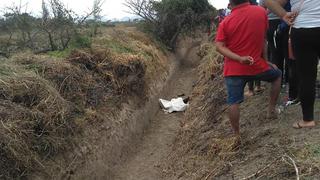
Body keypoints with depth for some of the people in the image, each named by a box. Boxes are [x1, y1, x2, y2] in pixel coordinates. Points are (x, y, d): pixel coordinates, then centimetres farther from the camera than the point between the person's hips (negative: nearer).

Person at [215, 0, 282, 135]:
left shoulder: (226, 22, -8)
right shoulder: (261, 12, -5)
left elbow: (219, 47, -15)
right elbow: (262, 38, 6)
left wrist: (239, 58, -19)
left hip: (233, 70, -1)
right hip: (256, 65, 1)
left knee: (234, 103, 4)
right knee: (277, 75, 28)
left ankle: (236, 134, 9)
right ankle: (271, 109, 28)